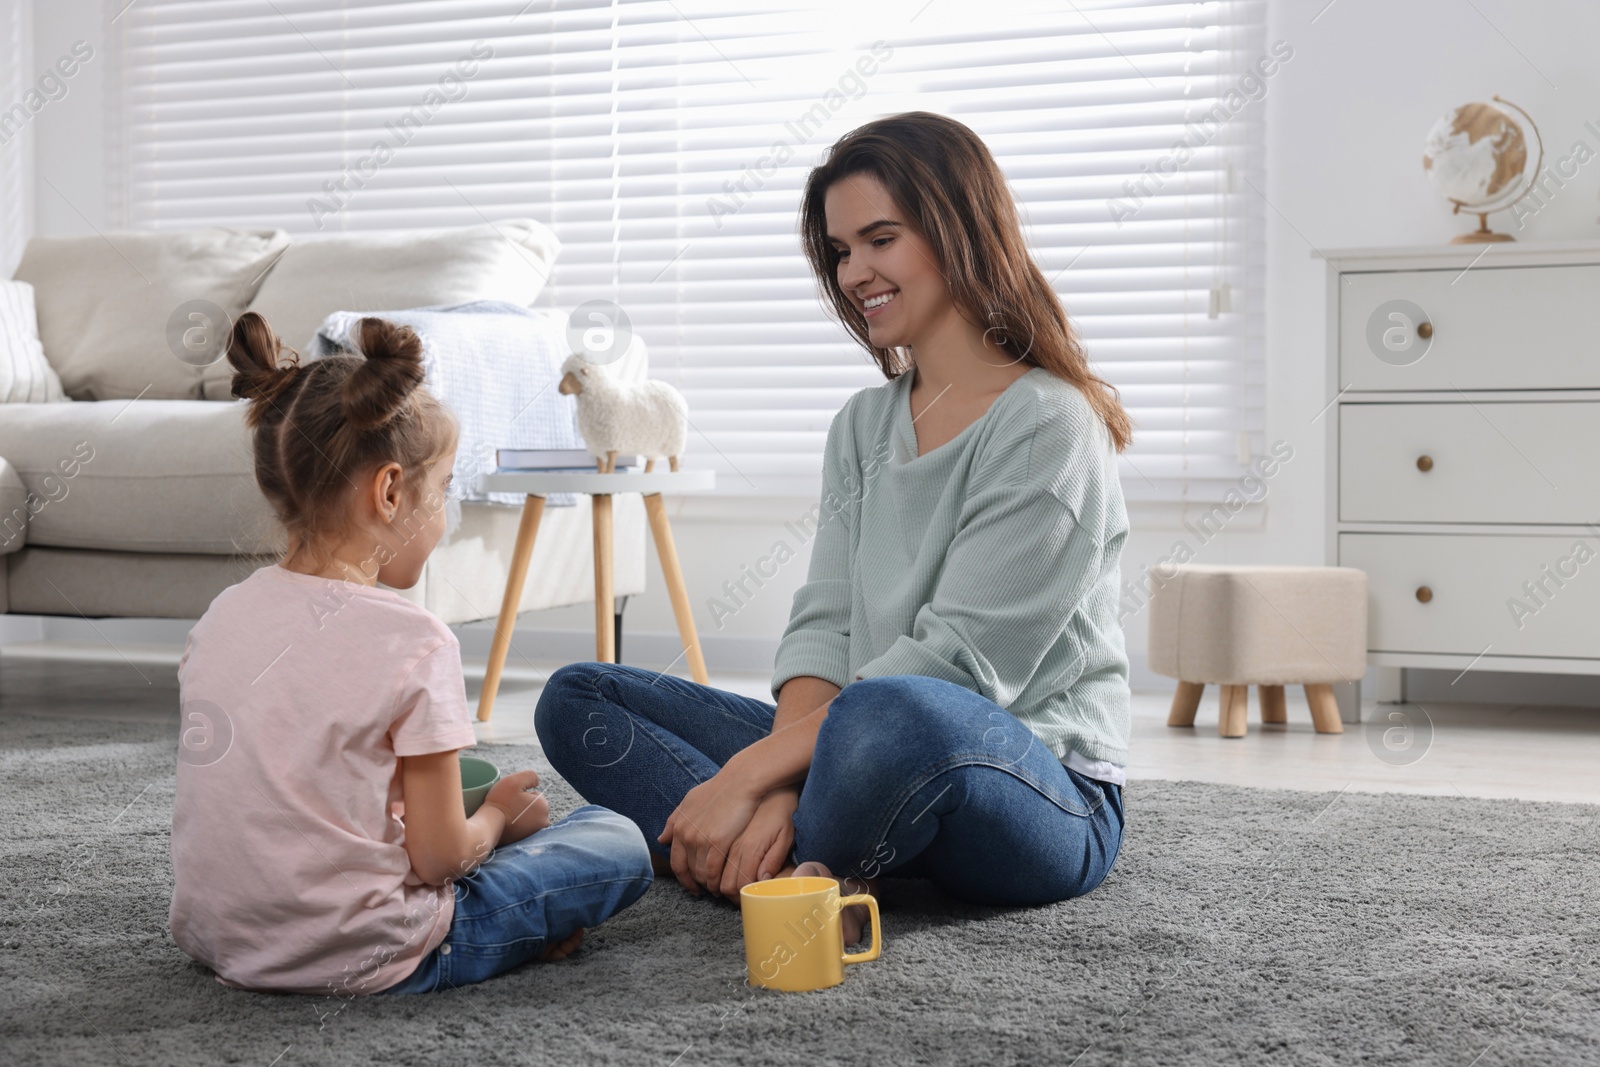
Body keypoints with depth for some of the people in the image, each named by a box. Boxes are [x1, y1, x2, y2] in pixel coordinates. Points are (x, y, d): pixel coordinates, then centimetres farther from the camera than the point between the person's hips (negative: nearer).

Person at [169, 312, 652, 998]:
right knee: (617, 842, 6)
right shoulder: (411, 643, -18)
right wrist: (497, 817, 6)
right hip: (351, 960, -7)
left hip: (217, 938, 7)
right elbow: (439, 856, -15)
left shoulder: (222, 615, 2)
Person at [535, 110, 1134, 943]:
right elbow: (823, 623, 3)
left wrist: (752, 771, -23)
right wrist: (782, 787, -16)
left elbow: (956, 662, -19)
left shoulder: (1048, 427, -11)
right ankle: (762, 859, -22)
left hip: (1048, 796, -8)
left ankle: (782, 877, -13)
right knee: (578, 699, 1)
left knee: (890, 715, -43)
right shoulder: (862, 426, 14)